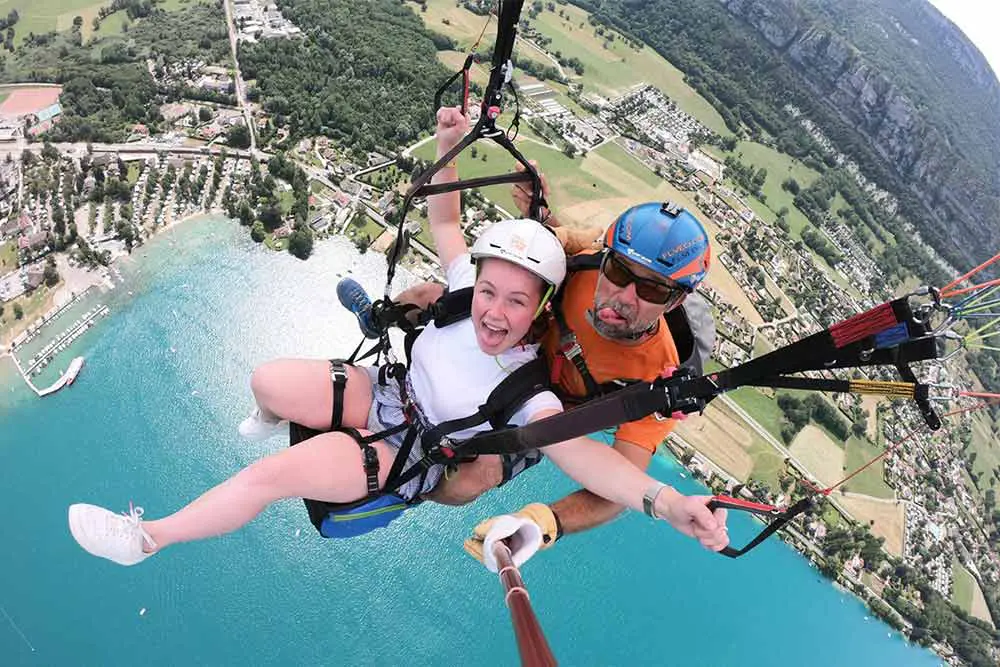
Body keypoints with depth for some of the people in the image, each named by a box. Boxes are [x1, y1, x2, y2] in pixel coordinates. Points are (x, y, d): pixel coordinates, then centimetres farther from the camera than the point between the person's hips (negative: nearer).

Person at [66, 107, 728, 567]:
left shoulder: (524, 390, -30)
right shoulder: (469, 284, -16)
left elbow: (578, 450, -43)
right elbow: (445, 223, -1)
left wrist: (664, 499, -60)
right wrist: (448, 148, -14)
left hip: (409, 456, -5)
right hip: (388, 391, 5)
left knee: (271, 474, -21)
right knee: (268, 379, -4)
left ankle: (147, 537, 5)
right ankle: (271, 419, 38)